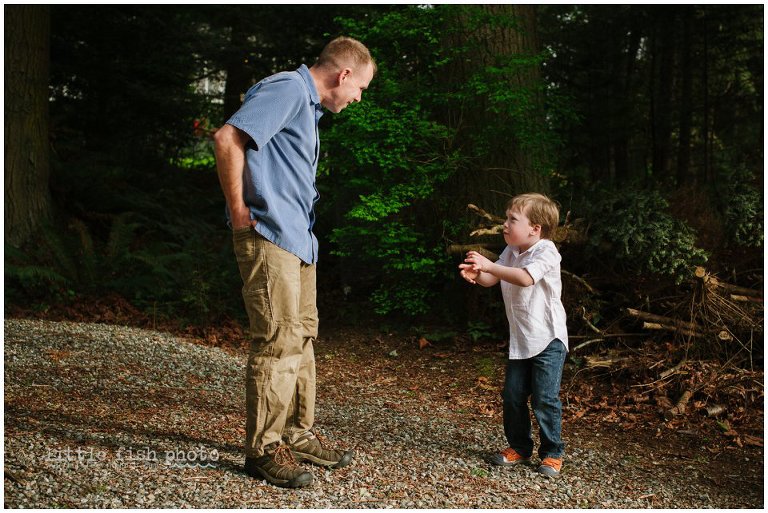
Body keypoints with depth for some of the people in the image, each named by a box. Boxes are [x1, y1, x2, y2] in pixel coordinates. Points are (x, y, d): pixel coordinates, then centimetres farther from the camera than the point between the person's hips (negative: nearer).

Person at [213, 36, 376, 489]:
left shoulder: (309, 107, 22)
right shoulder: (288, 88, -10)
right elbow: (228, 138, -22)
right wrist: (238, 210, -17)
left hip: (298, 240, 10)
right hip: (269, 236, -10)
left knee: (302, 338, 13)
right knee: (278, 341, -9)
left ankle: (297, 436, 24)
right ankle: (264, 449, 1)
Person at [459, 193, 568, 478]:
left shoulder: (545, 252, -17)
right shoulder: (510, 252, 7)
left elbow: (525, 278, -33)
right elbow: (492, 280, 6)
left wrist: (489, 265, -33)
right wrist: (476, 275, -17)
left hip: (548, 338, -7)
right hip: (520, 339, 7)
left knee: (545, 399, -5)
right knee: (512, 396, 10)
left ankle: (552, 454, 11)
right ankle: (519, 448, 26)